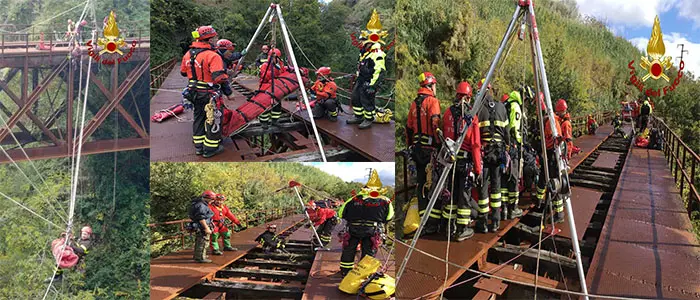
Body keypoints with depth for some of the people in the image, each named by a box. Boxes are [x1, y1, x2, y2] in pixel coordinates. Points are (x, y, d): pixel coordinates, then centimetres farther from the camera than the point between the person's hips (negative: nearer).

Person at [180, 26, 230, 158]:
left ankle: (199, 146, 29)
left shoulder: (188, 54, 4)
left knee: (199, 118, 20)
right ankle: (210, 148, 12)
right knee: (213, 119, 6)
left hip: (194, 92, 8)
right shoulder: (212, 56, -21)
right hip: (210, 94, -7)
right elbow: (219, 77, -27)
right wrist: (227, 90, -16)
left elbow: (183, 72, 15)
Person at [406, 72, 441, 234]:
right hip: (430, 148, -7)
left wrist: (411, 147, 23)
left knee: (421, 185, 9)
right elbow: (436, 124, -19)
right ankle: (434, 223, -5)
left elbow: (409, 128, 18)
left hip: (417, 149, 7)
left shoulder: (414, 104, 15)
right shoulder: (432, 101, -6)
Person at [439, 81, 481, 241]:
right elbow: (475, 144, -10)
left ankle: (449, 226, 21)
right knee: (464, 193, 5)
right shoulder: (472, 116, -9)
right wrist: (478, 168, -5)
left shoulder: (448, 113, 0)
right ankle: (462, 229, 10)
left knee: (451, 191, 14)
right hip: (466, 160, -3)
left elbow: (443, 137, 5)